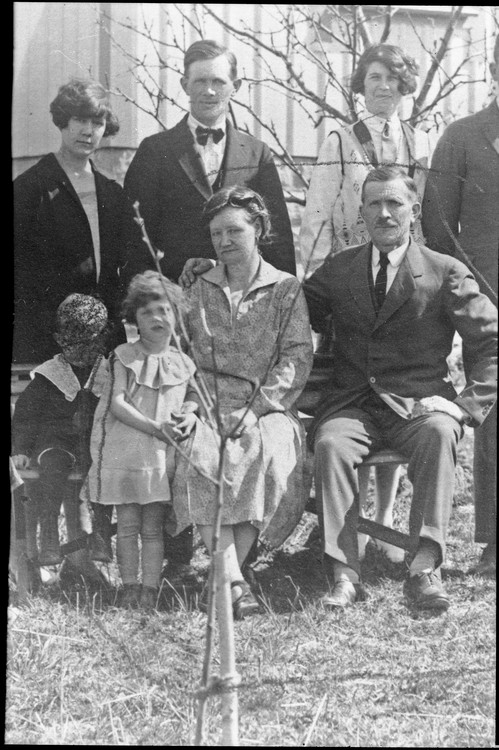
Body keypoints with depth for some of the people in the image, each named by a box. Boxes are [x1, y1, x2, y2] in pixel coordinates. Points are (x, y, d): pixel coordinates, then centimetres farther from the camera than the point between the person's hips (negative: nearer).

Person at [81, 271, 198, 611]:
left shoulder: (183, 363, 9)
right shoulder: (123, 357, 0)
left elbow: (192, 399, 19)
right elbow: (116, 403, -8)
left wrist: (190, 414, -6)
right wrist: (154, 427, -17)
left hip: (163, 455, 2)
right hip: (124, 452, -1)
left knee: (153, 528, 3)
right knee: (127, 525, 3)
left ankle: (150, 592, 8)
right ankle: (130, 588, 14)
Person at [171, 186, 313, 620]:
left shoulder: (286, 289, 8)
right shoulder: (200, 290, 17)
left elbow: (297, 357, 0)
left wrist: (254, 408, -13)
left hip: (267, 408, -2)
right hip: (210, 407, 2)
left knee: (268, 458, -34)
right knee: (196, 460, -30)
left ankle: (223, 576, -25)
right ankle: (235, 585, -35)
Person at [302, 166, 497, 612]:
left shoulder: (446, 274, 5)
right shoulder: (338, 270, 15)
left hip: (419, 406, -2)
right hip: (353, 405, 2)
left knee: (439, 434, -35)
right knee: (330, 443, -30)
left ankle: (425, 569, -36)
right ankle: (344, 574, -27)